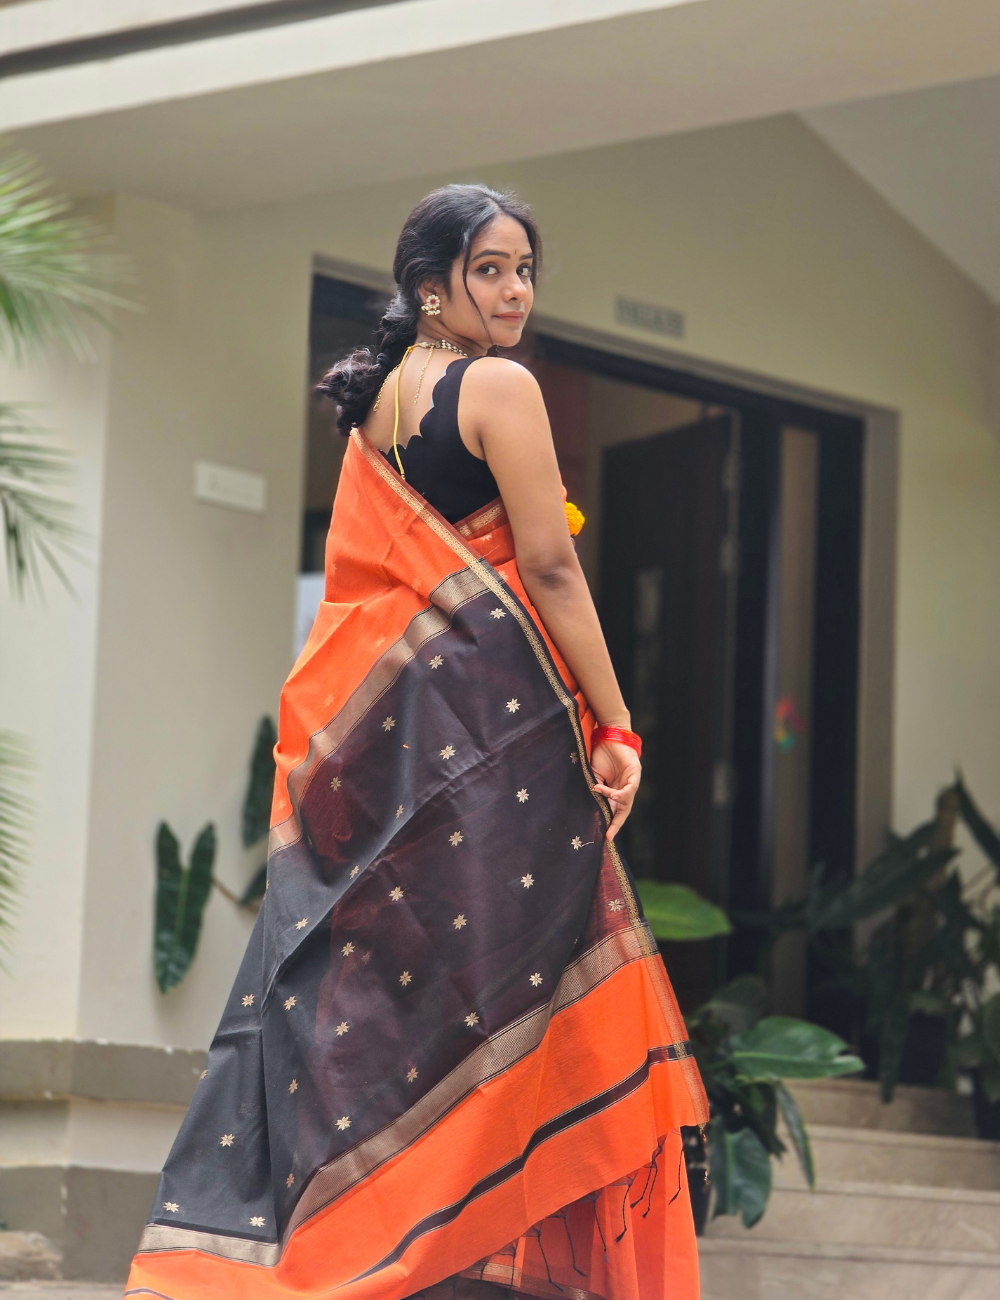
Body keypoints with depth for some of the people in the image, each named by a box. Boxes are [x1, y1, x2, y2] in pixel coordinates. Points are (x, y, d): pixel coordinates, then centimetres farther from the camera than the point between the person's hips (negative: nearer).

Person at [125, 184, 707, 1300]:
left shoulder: (373, 401, 16)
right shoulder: (499, 388, -7)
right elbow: (550, 567, -12)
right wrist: (612, 728, -11)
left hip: (382, 710, 8)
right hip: (487, 705, -8)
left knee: (371, 964, 9)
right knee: (492, 958, -5)